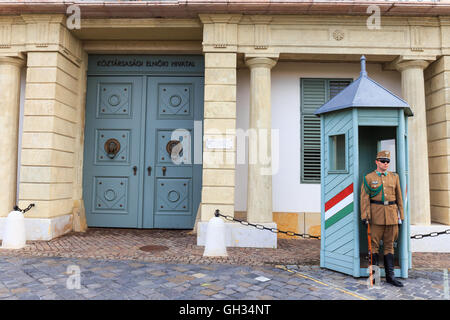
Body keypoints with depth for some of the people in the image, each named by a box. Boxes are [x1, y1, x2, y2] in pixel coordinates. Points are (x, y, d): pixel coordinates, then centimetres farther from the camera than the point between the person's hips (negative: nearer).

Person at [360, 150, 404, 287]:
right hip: (376, 214, -3)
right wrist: (365, 216, -11)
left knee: (389, 245, 8)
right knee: (374, 244, 1)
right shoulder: (368, 178, 0)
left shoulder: (394, 177, 11)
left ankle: (390, 276, 15)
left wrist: (401, 215, 9)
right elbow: (364, 198, -5)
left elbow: (399, 197, 13)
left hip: (392, 213, 4)